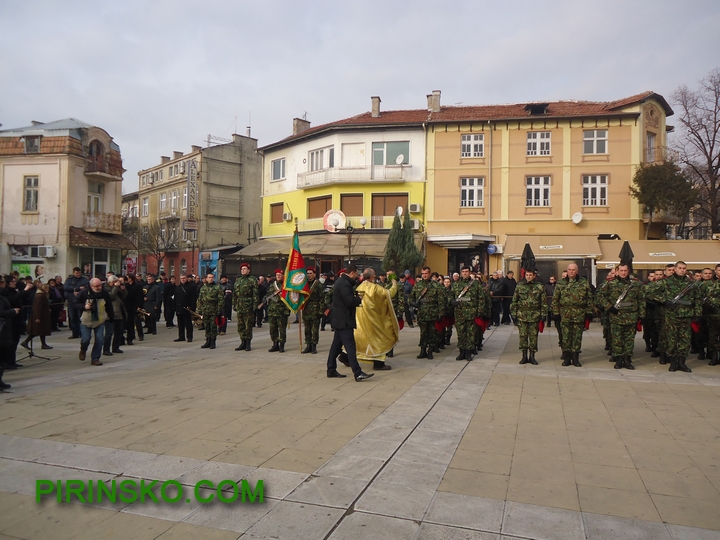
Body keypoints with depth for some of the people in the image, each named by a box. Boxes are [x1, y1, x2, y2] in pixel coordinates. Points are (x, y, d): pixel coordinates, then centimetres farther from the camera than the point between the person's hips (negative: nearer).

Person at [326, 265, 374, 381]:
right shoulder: (345, 284, -18)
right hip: (344, 321, -11)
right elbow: (350, 301, -25)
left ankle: (331, 370, 19)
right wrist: (359, 299, -8)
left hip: (340, 320, 11)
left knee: (336, 345, 13)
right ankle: (358, 374, -12)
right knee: (350, 347, -11)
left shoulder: (341, 281, 16)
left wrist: (356, 299, 3)